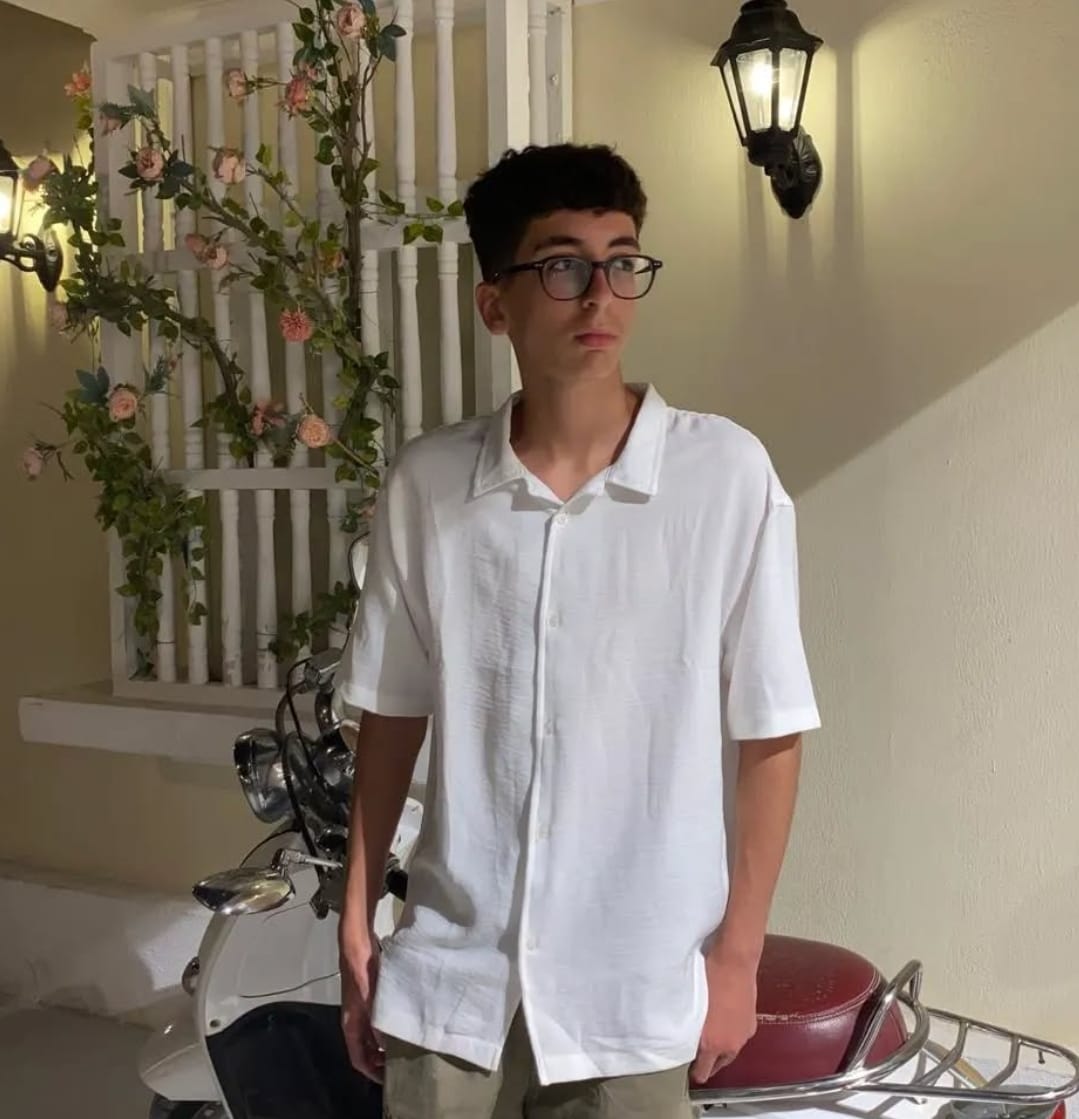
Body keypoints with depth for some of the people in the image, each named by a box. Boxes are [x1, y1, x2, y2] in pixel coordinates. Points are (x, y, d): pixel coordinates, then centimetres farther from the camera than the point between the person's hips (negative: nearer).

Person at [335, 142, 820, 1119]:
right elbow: (392, 710, 5)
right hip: (450, 973, 2)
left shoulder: (725, 473, -11)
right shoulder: (424, 483, -4)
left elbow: (770, 730, -5)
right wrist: (357, 923, 7)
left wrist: (737, 952, -3)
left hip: (638, 988, -1)